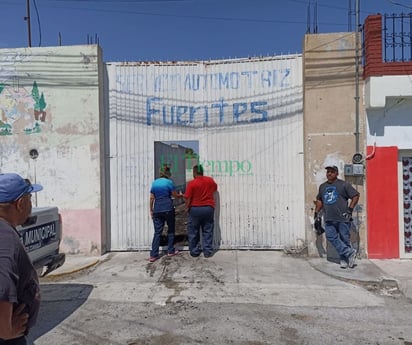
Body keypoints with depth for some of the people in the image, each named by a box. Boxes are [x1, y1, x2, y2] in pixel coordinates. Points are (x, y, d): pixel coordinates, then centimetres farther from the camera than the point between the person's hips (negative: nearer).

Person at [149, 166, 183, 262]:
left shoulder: (154, 183, 9)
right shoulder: (169, 182, -5)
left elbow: (152, 198, 10)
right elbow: (175, 195, 0)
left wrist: (151, 210, 17)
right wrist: (182, 195, 20)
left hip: (157, 209, 4)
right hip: (168, 208, -4)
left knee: (157, 232, 4)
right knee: (171, 229, 13)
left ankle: (153, 255, 0)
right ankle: (171, 251, 20)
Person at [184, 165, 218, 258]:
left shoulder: (192, 183, -11)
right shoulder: (210, 180, 0)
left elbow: (188, 198, -12)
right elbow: (215, 188, 20)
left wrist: (187, 208, 2)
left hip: (195, 209, -3)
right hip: (209, 208, 3)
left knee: (193, 232, 11)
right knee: (207, 231, 10)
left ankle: (194, 252, 16)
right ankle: (208, 252, 10)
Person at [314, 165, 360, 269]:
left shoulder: (344, 184, 1)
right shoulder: (322, 186, 17)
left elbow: (355, 196, 0)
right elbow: (319, 200, 26)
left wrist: (350, 209, -6)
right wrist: (316, 212, 19)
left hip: (342, 218, -4)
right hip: (329, 219, 5)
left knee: (344, 238, 0)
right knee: (331, 237, -8)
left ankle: (344, 259, 12)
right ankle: (349, 252, -1)